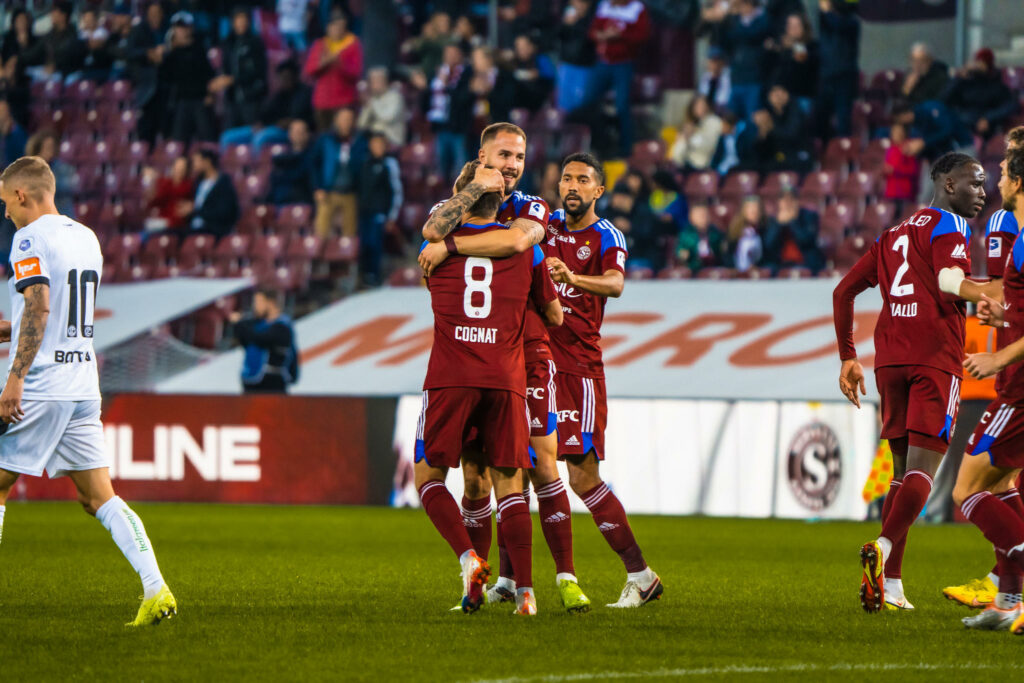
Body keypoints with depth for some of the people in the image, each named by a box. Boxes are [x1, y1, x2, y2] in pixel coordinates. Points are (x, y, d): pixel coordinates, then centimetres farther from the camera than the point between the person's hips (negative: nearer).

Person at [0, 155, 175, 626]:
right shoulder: (86, 238, 17)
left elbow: (38, 309, -20)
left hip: (39, 388, -7)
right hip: (83, 385, 7)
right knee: (98, 497, 4)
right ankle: (155, 590, -10)